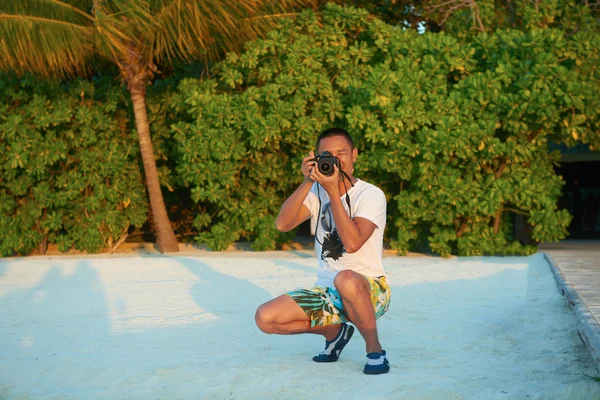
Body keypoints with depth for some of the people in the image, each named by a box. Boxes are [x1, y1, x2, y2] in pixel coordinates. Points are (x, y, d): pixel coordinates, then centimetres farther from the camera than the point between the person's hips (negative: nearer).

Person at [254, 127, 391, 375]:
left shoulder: (370, 195, -10)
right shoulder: (317, 192, 5)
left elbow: (352, 243, -27)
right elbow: (282, 224, -11)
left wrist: (333, 191, -26)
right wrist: (307, 182, -18)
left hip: (369, 291, -5)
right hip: (327, 292, 6)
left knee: (345, 280, -41)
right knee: (265, 317, -11)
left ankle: (374, 349, -15)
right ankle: (334, 330, 13)